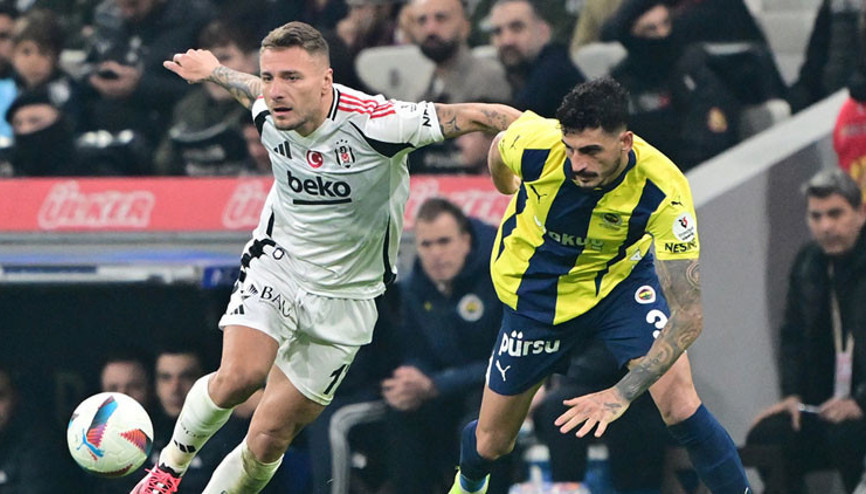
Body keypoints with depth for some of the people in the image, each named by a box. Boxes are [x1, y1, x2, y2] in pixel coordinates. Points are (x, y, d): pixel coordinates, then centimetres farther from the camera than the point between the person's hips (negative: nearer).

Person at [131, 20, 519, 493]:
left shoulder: (372, 123, -25)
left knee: (269, 439, -3)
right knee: (239, 375, -26)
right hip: (274, 265, 2)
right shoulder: (269, 114, -10)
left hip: (344, 298, -2)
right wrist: (211, 70, 36)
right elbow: (252, 89, 17)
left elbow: (475, 116, -20)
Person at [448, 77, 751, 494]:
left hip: (621, 280, -2)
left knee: (679, 405, -26)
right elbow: (499, 148, -2)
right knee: (491, 444, 10)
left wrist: (622, 393, -46)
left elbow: (688, 315, -36)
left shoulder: (663, 192, -36)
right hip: (535, 292, 2)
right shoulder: (532, 144, -31)